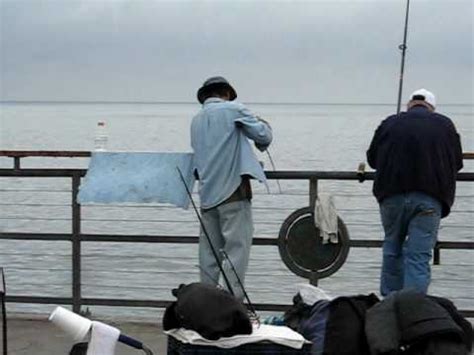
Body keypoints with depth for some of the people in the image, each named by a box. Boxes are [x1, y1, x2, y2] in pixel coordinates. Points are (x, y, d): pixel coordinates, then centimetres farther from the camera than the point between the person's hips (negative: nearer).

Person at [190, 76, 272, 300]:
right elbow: (263, 136, -3)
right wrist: (264, 124, 17)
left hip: (207, 193, 7)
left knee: (209, 249, 11)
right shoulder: (233, 110, -3)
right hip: (233, 189, -6)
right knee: (237, 247, -5)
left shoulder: (196, 120, 17)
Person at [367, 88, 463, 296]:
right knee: (419, 256, -3)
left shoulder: (390, 123, 10)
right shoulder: (445, 125, 10)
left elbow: (372, 159, 16)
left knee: (392, 249, 18)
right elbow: (457, 163, 15)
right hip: (430, 198, -1)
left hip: (392, 195, 1)